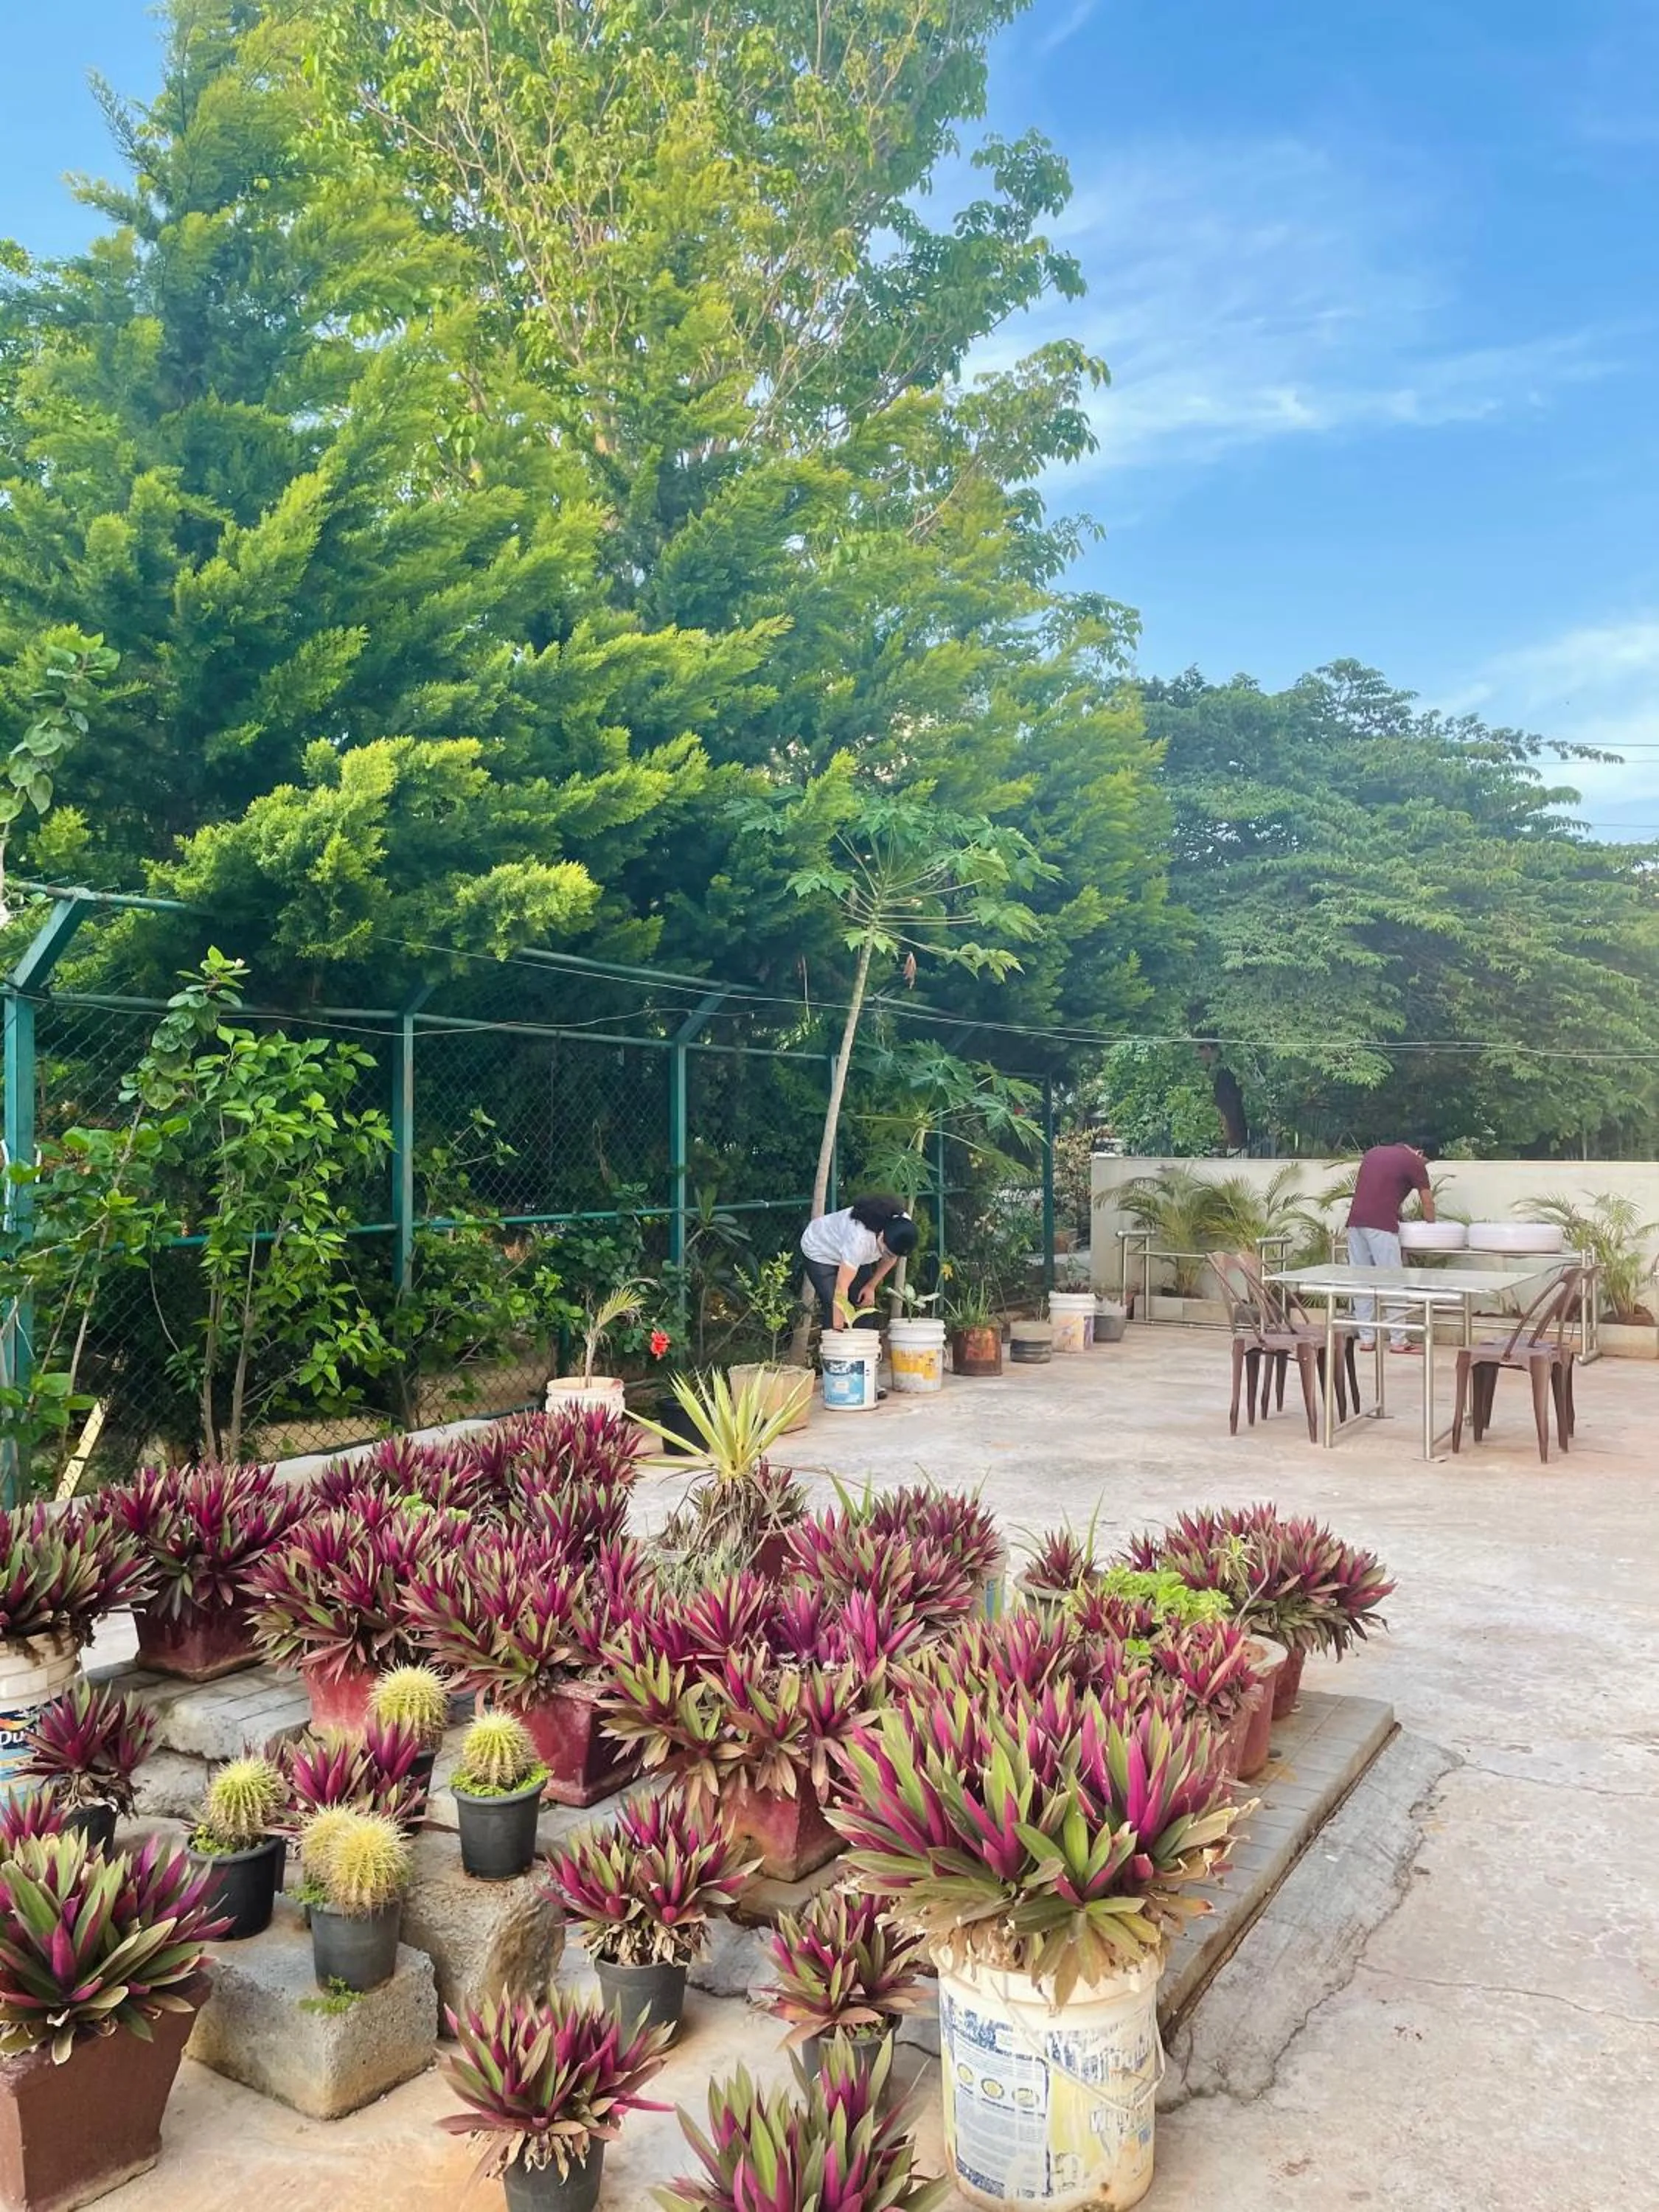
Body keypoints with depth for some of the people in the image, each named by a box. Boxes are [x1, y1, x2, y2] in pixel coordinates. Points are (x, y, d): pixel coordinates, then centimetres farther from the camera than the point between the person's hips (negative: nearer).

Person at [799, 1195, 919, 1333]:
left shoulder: (901, 1227, -26)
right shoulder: (860, 1239, -43)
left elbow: (890, 1259, -2)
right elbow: (841, 1287, -39)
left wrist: (871, 1286, -4)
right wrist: (837, 1327, -38)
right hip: (820, 1251, -6)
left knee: (866, 1307, -6)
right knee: (833, 1309, -19)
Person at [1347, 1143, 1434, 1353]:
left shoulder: (1374, 1152, 23)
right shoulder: (1414, 1163, 7)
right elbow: (1428, 1203, 11)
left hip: (1355, 1221, 6)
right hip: (1380, 1225, -6)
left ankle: (1366, 1338, 12)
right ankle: (1398, 1340, 3)